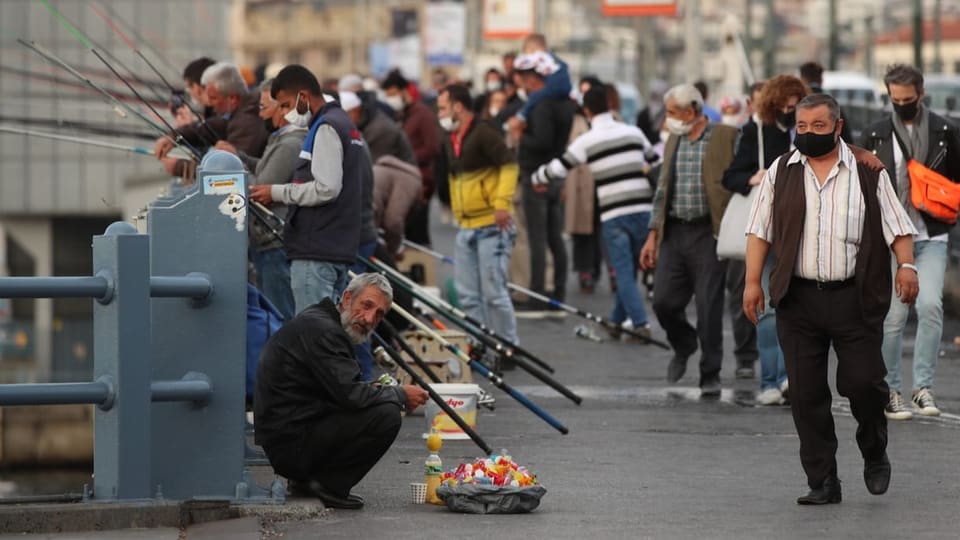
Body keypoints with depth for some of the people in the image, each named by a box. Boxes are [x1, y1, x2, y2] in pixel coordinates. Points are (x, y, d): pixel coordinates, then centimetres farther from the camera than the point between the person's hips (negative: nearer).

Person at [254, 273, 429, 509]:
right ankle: (328, 484, -7)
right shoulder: (322, 331, -16)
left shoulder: (316, 321, 17)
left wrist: (376, 390, 5)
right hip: (291, 442, -11)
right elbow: (350, 395, -24)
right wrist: (400, 396, -8)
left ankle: (305, 481, 14)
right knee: (386, 415, -20)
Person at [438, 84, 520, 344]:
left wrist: (502, 203, -25)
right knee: (468, 296, 6)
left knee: (493, 292, -8)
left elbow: (509, 165, -17)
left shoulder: (483, 133, -10)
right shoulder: (451, 141, 16)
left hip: (492, 227, -9)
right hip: (465, 228, 9)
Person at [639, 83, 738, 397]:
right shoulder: (673, 142, 15)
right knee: (664, 301, 1)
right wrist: (653, 236, 15)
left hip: (709, 233, -5)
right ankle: (683, 347, 31)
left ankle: (710, 375, 7)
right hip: (675, 231, 5)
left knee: (709, 306, -3)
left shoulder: (727, 138, -3)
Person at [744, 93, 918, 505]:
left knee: (862, 382, -6)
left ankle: (874, 454, 23)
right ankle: (822, 482, 6)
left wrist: (906, 265, -12)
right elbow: (760, 230, 10)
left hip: (855, 298, -2)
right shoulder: (781, 173, 9)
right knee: (806, 394, -1)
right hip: (798, 299, 2)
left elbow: (896, 225, 3)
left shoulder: (867, 172, 3)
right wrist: (752, 281, 3)